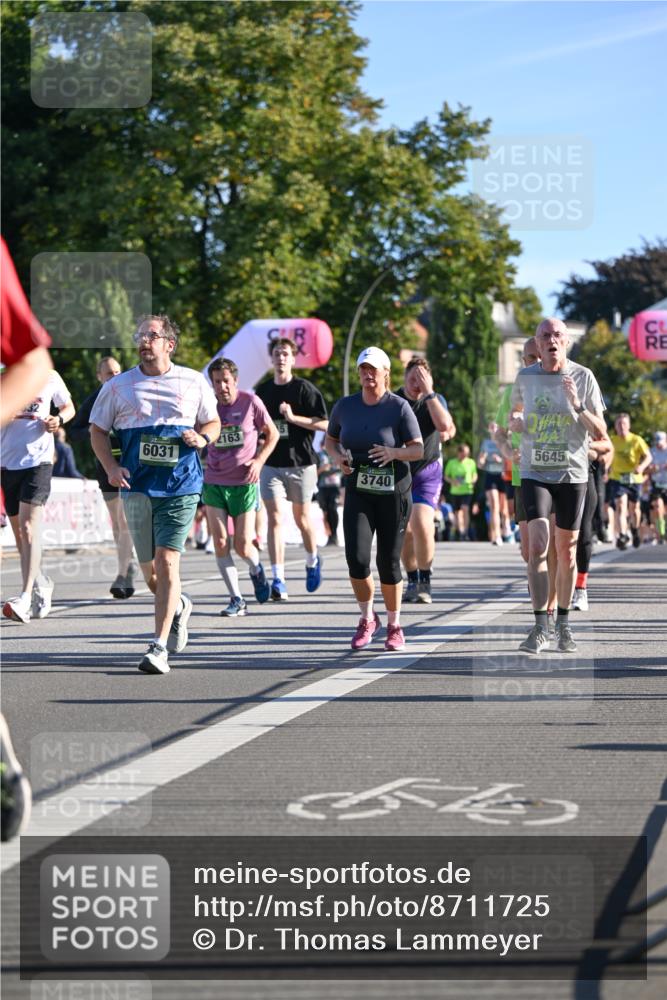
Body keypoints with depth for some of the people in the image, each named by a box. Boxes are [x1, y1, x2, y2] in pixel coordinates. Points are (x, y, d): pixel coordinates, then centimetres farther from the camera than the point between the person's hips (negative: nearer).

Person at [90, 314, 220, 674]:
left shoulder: (194, 382, 8)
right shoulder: (118, 386, 7)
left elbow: (213, 422, 19)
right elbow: (98, 429, 12)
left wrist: (202, 438, -5)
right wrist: (110, 467, -4)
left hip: (181, 485, -2)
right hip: (137, 485, 2)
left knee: (167, 560, -13)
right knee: (149, 569, 6)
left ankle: (159, 647, -12)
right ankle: (178, 607, 40)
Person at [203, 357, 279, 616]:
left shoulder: (250, 402, -5)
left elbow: (272, 434, 6)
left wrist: (259, 461, -7)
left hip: (244, 483, -2)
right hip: (214, 482, 2)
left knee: (243, 546, -4)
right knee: (220, 543, -8)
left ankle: (256, 569, 32)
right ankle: (236, 600, 2)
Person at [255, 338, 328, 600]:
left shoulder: (305, 389, -4)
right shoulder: (262, 390, 9)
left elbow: (323, 424, -9)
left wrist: (294, 418, -19)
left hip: (301, 462, -2)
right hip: (271, 463, 2)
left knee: (302, 518, 10)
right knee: (275, 518, -9)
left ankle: (312, 561, 39)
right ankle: (278, 581, -14)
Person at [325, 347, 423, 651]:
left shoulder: (399, 407, -8)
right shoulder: (345, 406, 3)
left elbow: (418, 449, -9)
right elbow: (330, 440, 17)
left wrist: (393, 452, -29)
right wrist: (337, 456, -5)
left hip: (393, 493, -2)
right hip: (358, 492, 2)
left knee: (388, 562, 1)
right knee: (356, 558, -13)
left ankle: (394, 625, 22)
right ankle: (367, 618, 11)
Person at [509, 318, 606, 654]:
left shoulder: (583, 377, -2)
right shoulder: (525, 377, 3)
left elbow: (601, 433, -2)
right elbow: (516, 411, 22)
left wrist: (579, 406, -20)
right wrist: (514, 422, -2)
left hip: (572, 474, 0)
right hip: (534, 473, 0)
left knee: (566, 552, 7)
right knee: (537, 546, -15)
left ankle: (563, 625, 21)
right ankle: (540, 627, -15)